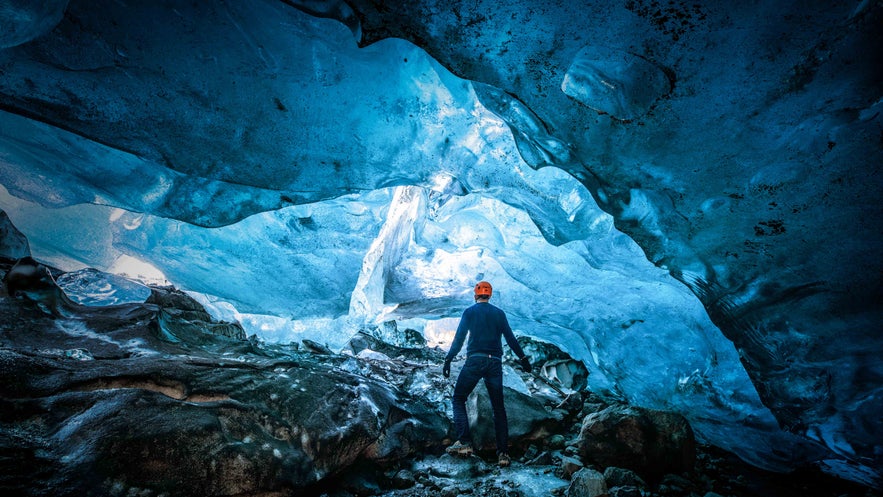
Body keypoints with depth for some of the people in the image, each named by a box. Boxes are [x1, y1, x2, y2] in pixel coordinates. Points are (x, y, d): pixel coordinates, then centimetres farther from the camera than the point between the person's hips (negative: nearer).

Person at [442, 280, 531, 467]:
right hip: (495, 363, 3)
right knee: (498, 407, 9)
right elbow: (510, 338, 9)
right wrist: (523, 358, 18)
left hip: (474, 361, -3)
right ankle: (503, 453, 7)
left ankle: (464, 443, -3)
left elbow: (459, 339, -3)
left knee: (459, 399, 10)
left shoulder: (469, 312, 3)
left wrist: (448, 359, -1)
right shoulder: (499, 313, 10)